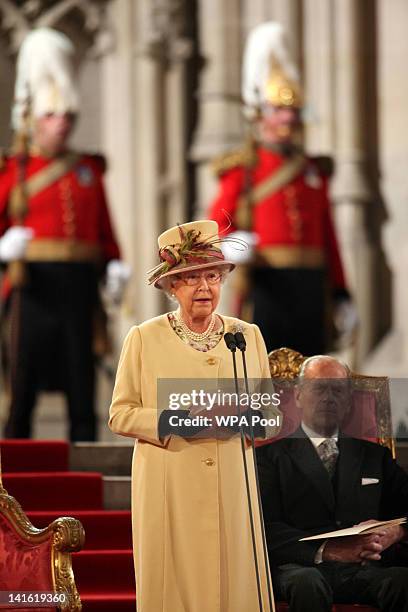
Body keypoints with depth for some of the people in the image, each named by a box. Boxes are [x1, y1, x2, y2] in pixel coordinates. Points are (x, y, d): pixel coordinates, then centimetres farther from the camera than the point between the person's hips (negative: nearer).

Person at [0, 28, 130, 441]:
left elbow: (105, 231, 16)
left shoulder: (89, 170, 16)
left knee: (82, 387, 3)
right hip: (34, 286, -3)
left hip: (80, 287, 3)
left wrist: (115, 268, -1)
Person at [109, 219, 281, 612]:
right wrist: (173, 422, -14)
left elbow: (270, 410, 15)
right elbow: (119, 415, 2)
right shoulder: (144, 338, 3)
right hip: (168, 487, -2)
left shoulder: (247, 335, 11)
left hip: (232, 486, 2)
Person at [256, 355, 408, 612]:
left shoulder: (374, 455, 25)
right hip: (302, 565, -2)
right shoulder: (271, 455, 11)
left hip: (365, 568, 2)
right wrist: (325, 550, -17)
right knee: (308, 584, -39)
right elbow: (267, 528, -2)